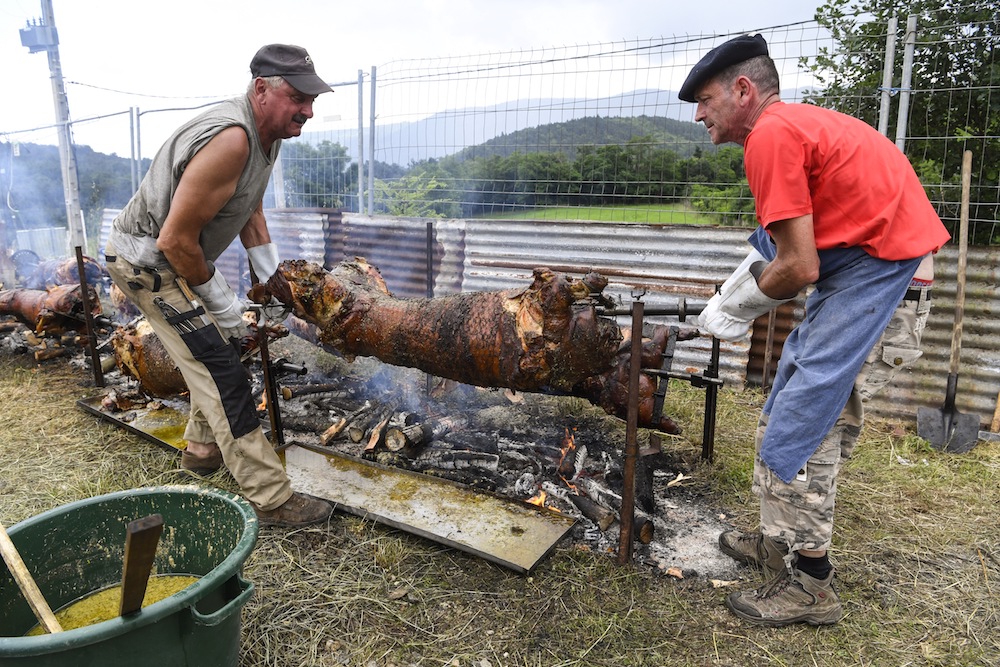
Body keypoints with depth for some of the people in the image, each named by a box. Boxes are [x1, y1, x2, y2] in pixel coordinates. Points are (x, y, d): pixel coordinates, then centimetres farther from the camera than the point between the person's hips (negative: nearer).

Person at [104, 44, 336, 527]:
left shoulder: (268, 135, -1)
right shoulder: (230, 139, -32)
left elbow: (252, 214, 10)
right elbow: (176, 240, -30)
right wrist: (222, 302, -17)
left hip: (176, 258, 10)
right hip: (147, 263, -10)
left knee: (216, 349, 21)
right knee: (220, 371, -13)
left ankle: (202, 450, 40)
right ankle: (271, 500, -7)